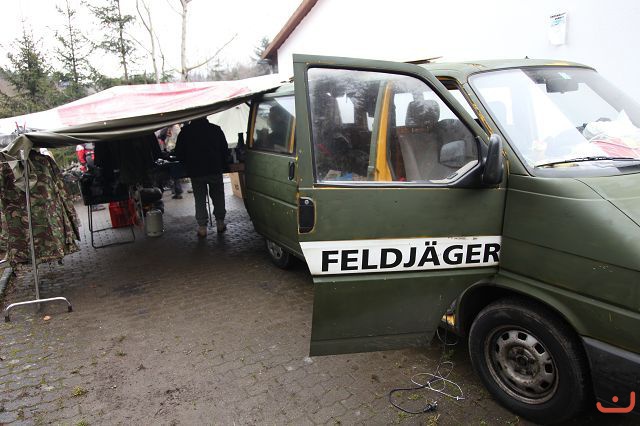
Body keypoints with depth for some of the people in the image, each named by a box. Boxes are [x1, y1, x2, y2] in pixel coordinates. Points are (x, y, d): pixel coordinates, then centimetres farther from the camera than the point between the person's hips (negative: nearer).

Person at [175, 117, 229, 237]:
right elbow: (225, 150, 4)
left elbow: (179, 153, 2)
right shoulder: (216, 129, 1)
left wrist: (188, 165, 15)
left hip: (195, 172, 0)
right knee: (218, 197, 13)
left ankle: (202, 227, 7)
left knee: (200, 200, 7)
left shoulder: (185, 131, -1)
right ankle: (220, 223, 18)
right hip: (215, 170, 1)